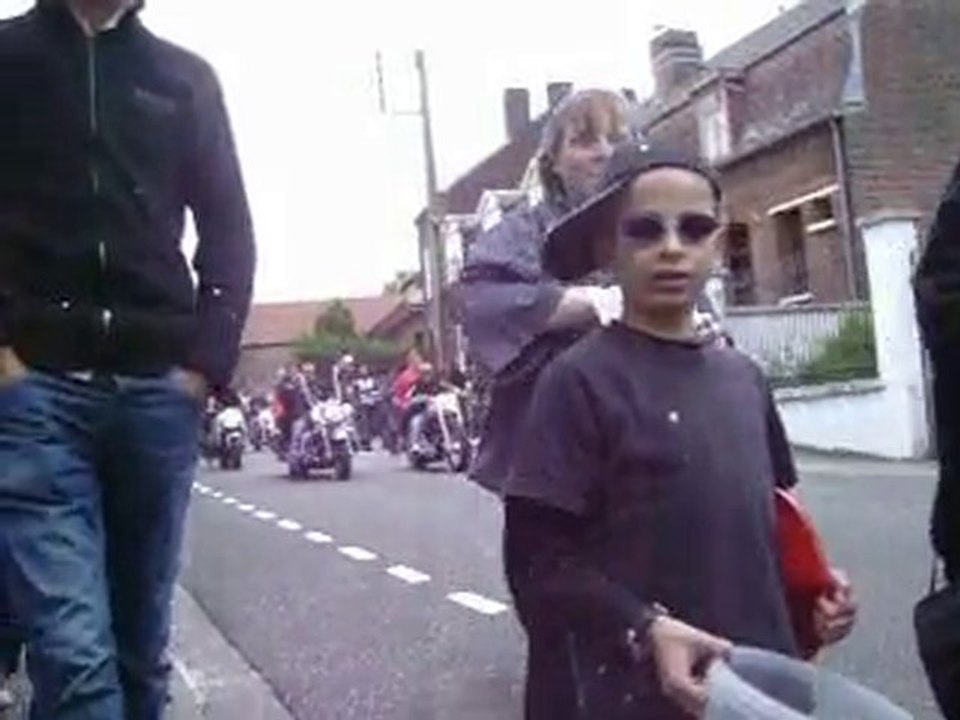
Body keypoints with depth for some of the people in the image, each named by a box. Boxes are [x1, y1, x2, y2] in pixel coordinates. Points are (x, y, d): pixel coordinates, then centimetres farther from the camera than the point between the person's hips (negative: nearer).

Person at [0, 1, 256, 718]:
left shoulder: (185, 79, 15)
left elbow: (230, 231, 13)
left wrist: (208, 358, 1)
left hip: (159, 387, 2)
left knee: (142, 648, 8)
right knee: (73, 652, -13)